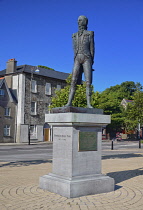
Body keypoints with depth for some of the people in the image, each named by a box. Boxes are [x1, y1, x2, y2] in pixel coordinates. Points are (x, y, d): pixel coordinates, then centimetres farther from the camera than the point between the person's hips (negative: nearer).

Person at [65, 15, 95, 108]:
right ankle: (69, 102, -10)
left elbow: (92, 48, 2)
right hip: (77, 59, 3)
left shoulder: (89, 34, 5)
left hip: (86, 59, -3)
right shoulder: (75, 35, 17)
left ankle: (89, 104, -10)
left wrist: (91, 62, -4)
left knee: (88, 82, -10)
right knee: (73, 82, -7)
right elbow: (75, 49, 15)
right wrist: (76, 61, 8)